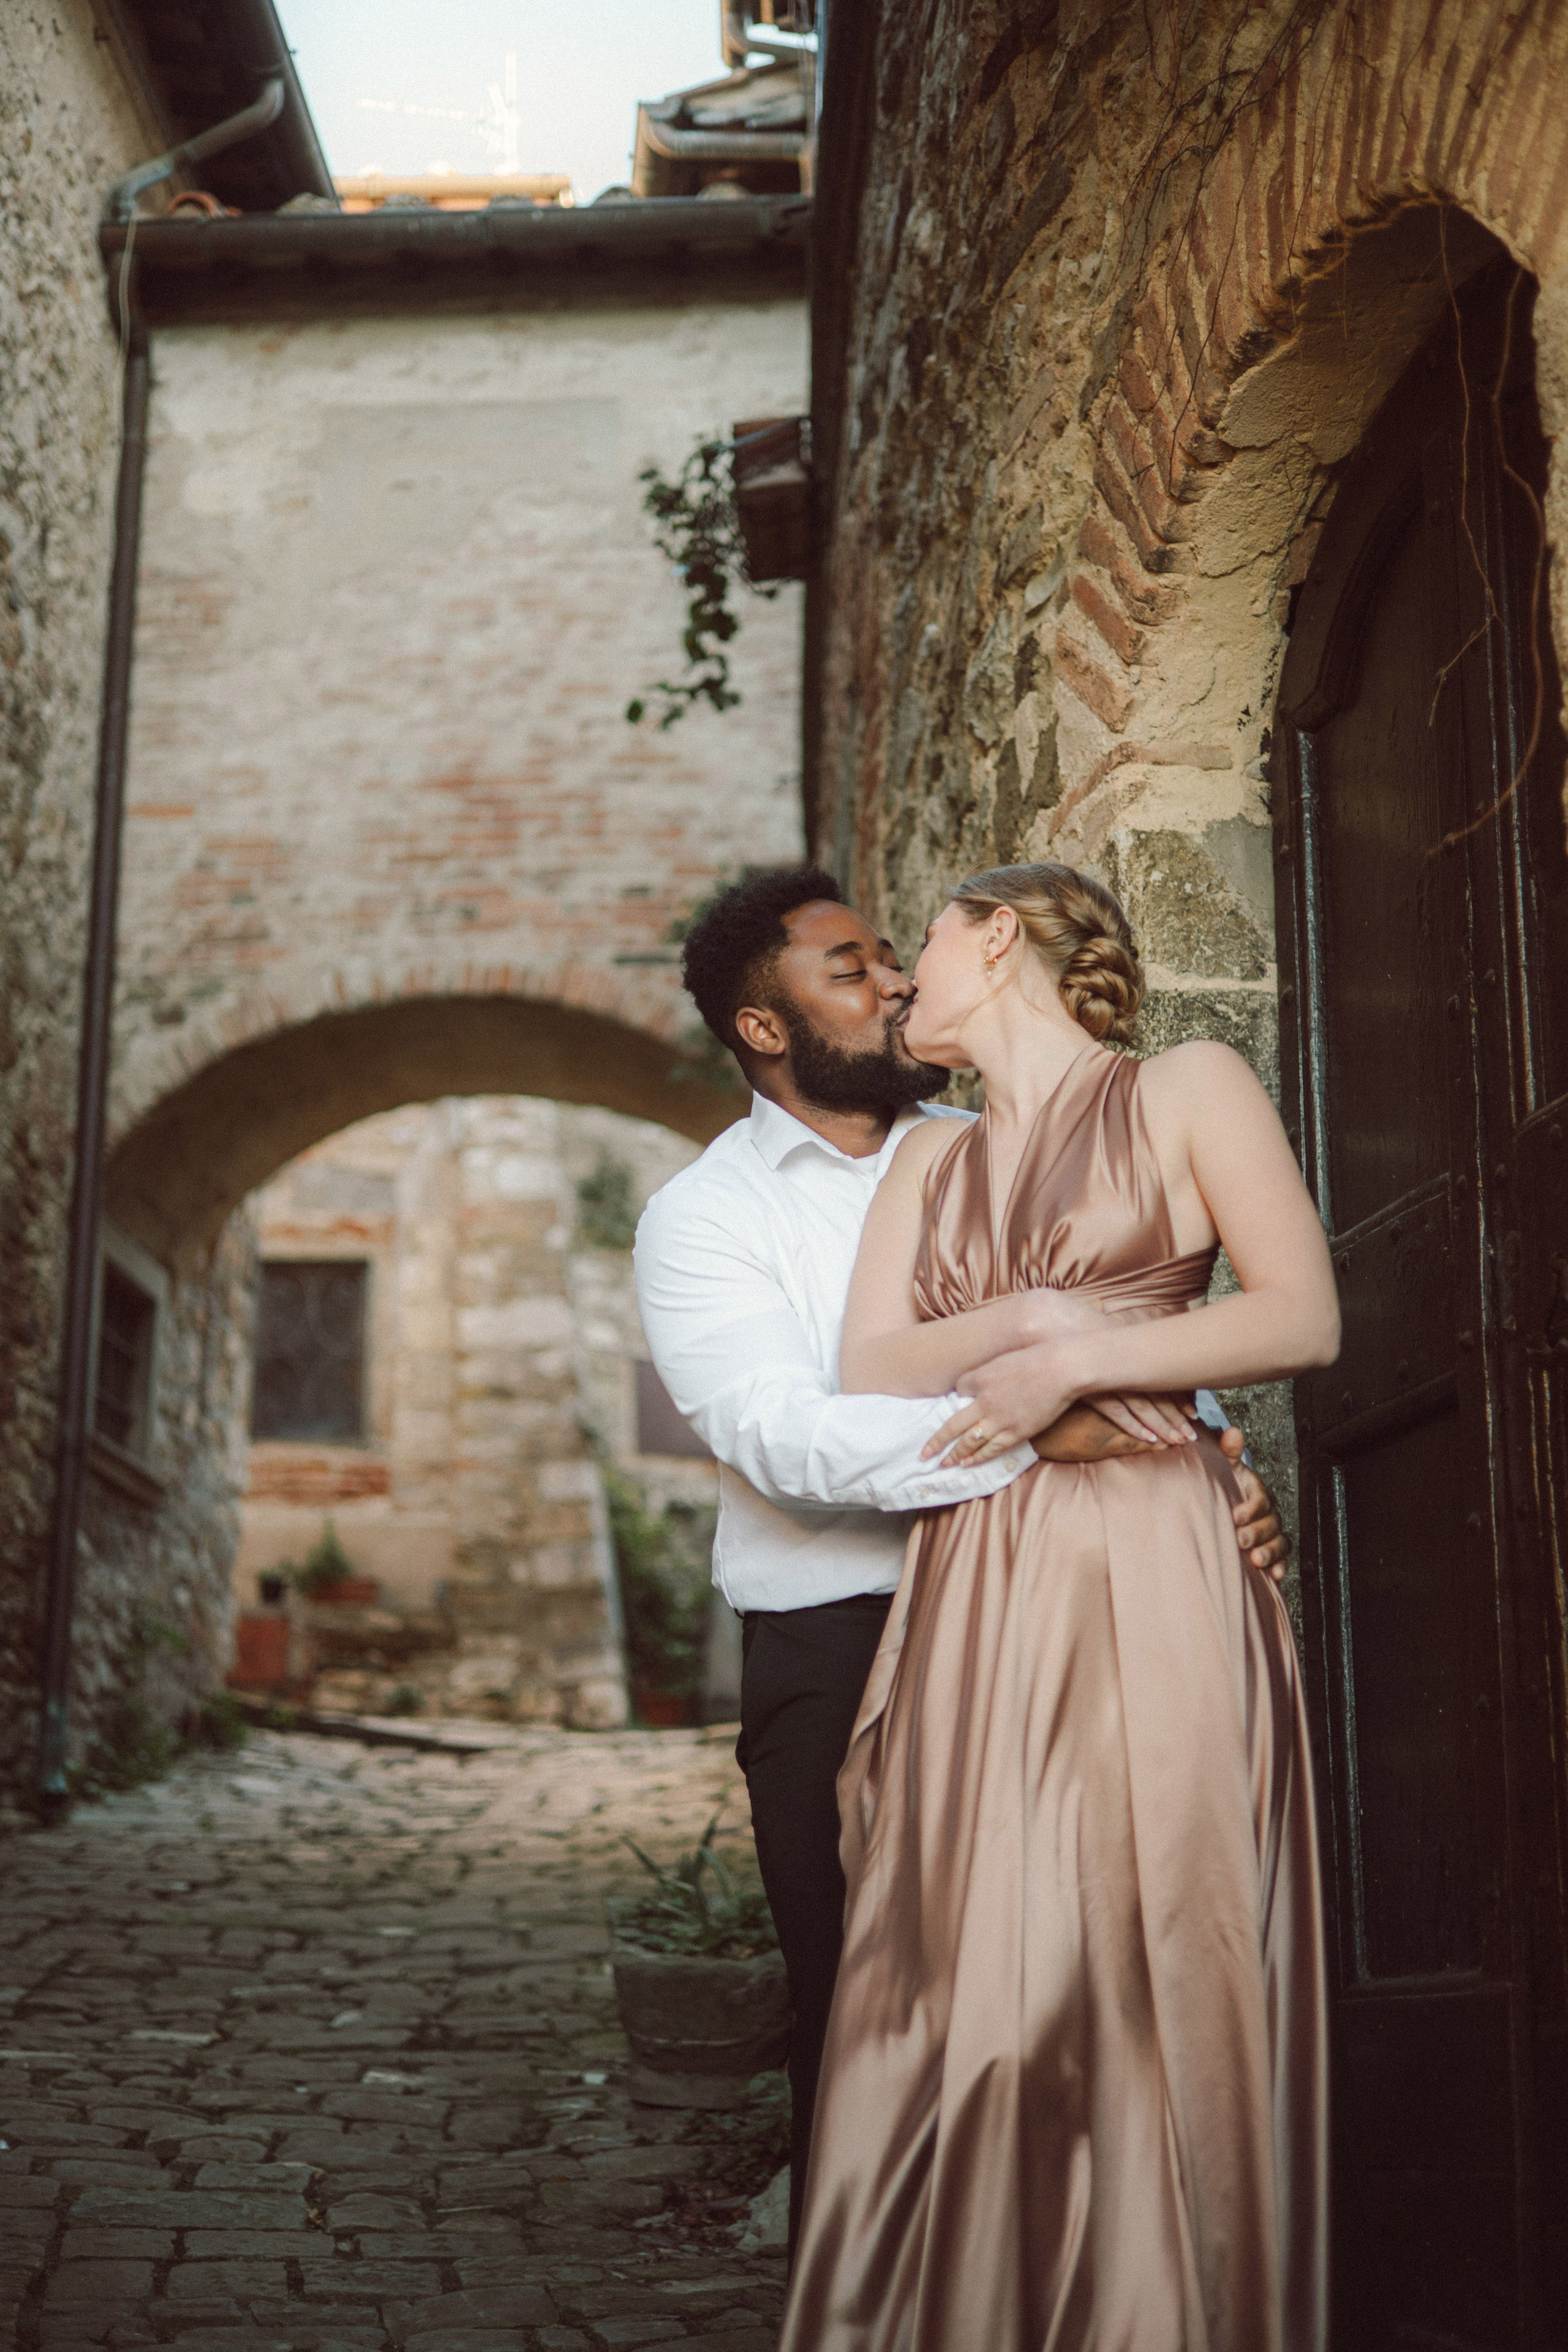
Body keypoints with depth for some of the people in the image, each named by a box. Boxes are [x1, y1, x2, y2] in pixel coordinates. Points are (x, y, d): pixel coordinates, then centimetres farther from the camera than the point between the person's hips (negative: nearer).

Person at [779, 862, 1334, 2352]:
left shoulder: (1186, 1091, 7)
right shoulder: (929, 1164, 20)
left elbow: (1305, 1318, -3)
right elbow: (866, 1370, 8)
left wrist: (1077, 1359, -8)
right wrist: (1024, 1316, -7)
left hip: (1153, 1573, -4)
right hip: (974, 1599, 4)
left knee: (1157, 1972, -3)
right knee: (974, 1989, 0)